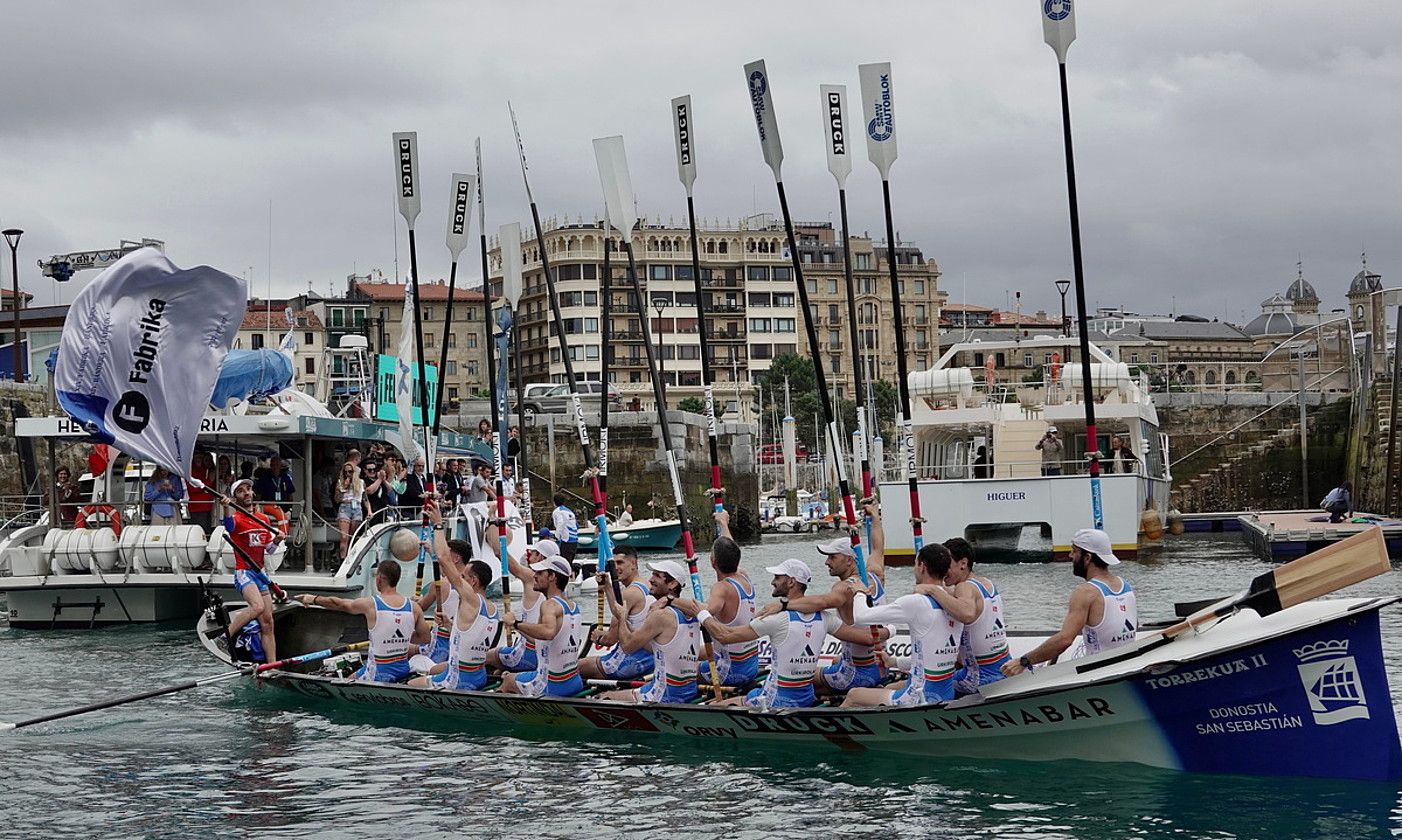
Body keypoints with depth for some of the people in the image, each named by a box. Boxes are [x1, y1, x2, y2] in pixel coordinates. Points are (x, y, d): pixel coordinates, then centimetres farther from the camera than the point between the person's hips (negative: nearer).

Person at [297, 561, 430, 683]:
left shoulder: (370, 605, -13)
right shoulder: (414, 607, -5)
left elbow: (338, 604, 4)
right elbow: (424, 638, 5)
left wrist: (313, 599, 21)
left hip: (378, 674, -3)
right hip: (403, 671, 3)